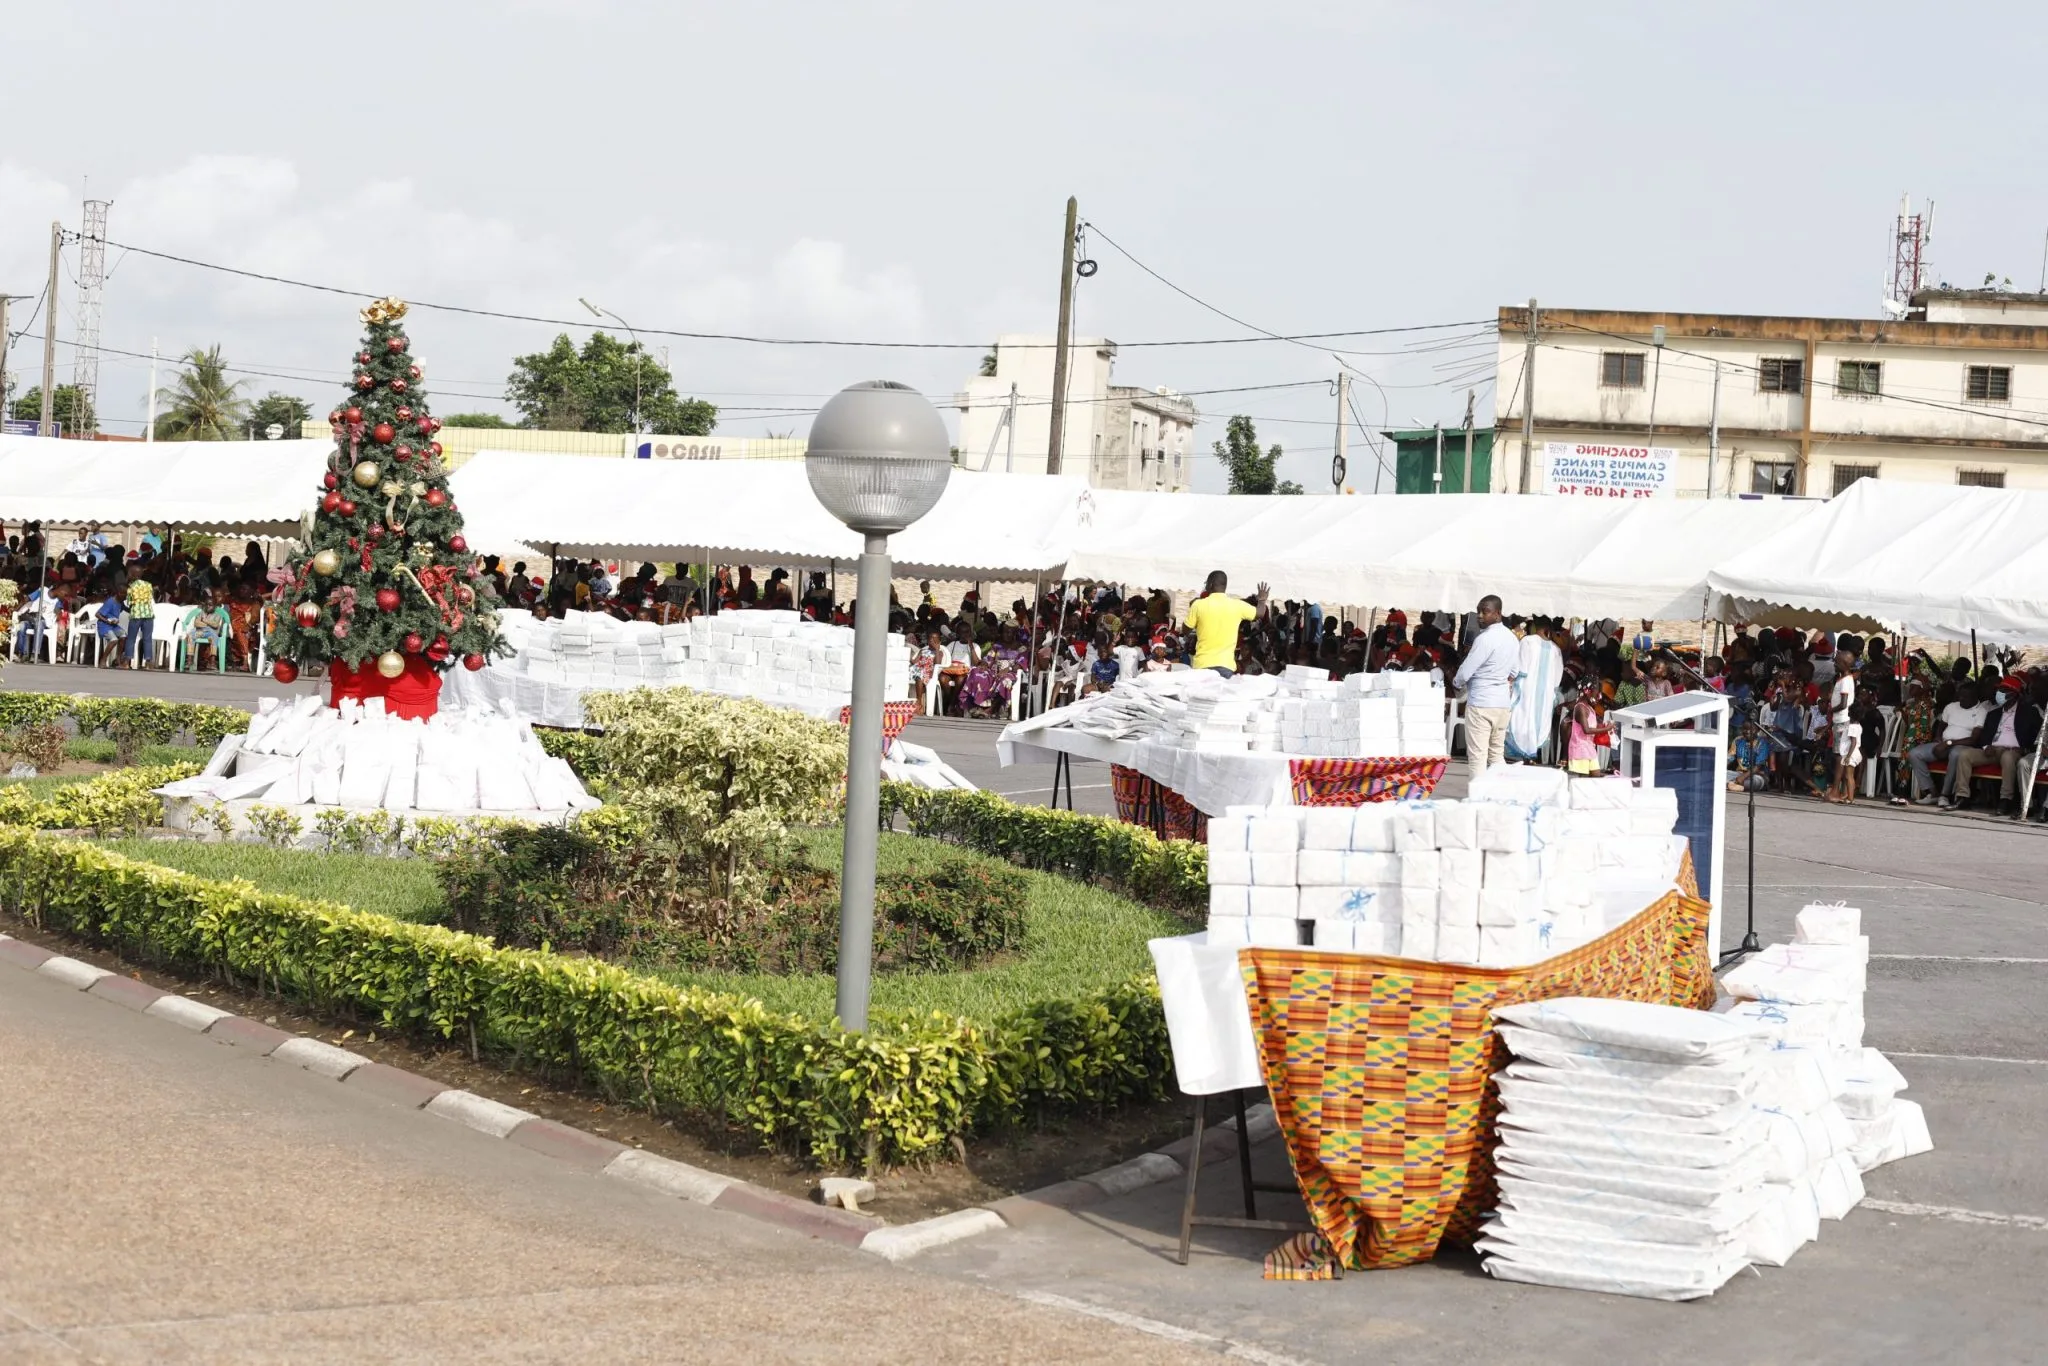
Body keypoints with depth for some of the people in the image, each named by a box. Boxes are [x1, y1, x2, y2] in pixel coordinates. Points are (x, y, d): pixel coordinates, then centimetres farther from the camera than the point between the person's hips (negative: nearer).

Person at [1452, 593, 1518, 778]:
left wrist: (1456, 682, 7)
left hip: (1480, 703, -8)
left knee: (1477, 756, -5)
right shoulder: (1513, 638, 9)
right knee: (1497, 754, 12)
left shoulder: (1485, 639, -17)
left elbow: (1464, 672, -13)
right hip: (1503, 703, 8)